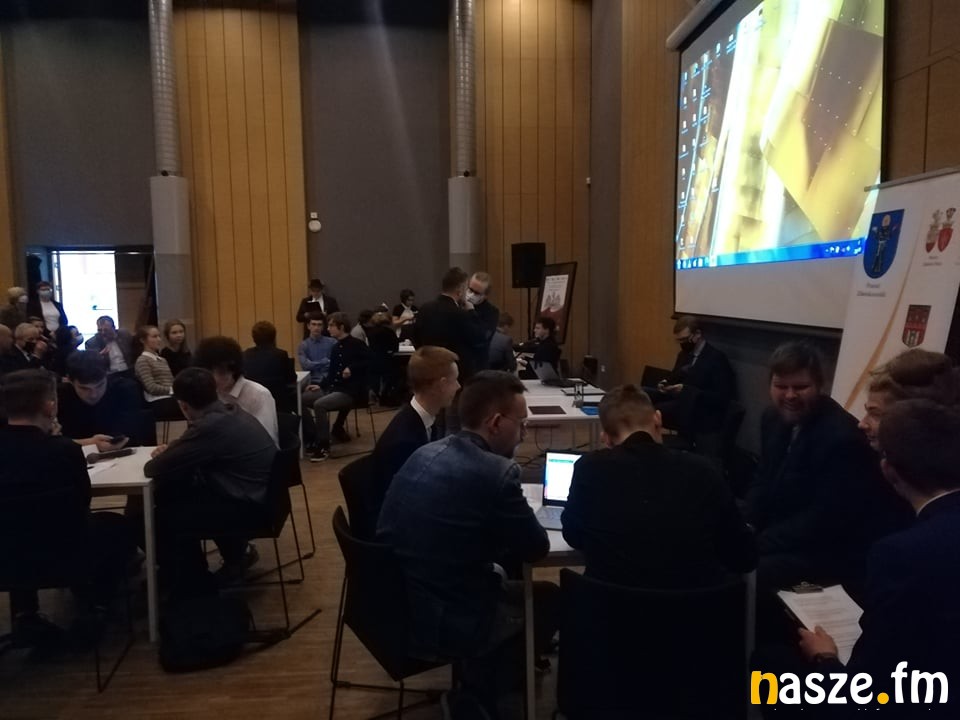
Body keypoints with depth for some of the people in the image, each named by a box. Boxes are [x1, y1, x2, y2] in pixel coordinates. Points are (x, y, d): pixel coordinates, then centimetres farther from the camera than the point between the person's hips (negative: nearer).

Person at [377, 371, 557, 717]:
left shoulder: (423, 454, 2)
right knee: (550, 597, 16)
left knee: (507, 583, 27)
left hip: (395, 607, 7)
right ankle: (481, 689, 29)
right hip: (447, 623, -7)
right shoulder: (496, 472, -22)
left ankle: (481, 677, 33)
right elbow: (536, 549, -10)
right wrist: (519, 517, 7)